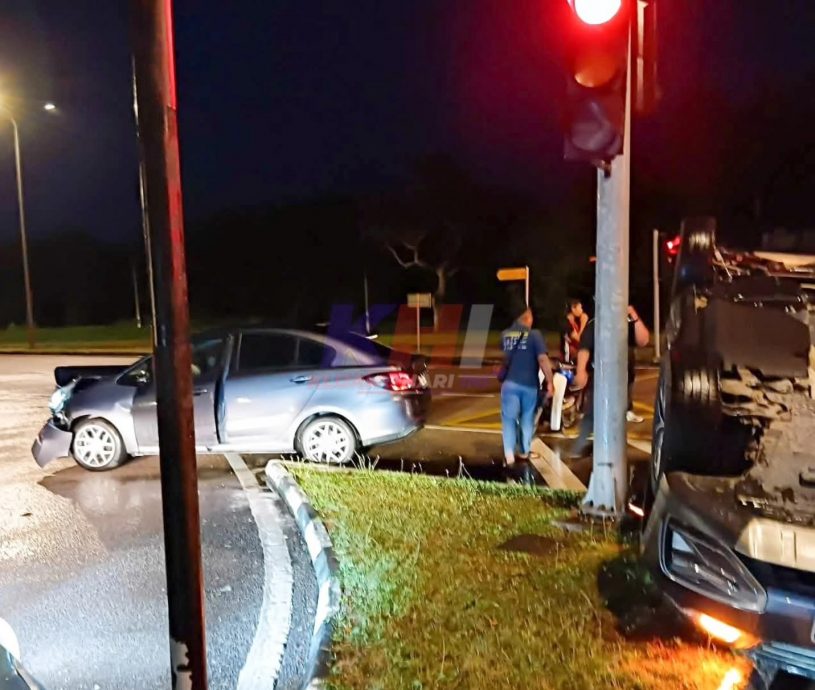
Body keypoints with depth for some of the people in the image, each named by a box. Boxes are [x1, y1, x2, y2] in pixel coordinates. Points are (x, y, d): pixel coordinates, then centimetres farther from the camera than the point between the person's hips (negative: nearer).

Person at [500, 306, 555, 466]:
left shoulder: (505, 335, 6)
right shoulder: (535, 335, -8)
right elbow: (543, 360, -16)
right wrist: (549, 382, -11)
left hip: (510, 383, 2)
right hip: (529, 384, -1)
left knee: (509, 418, 4)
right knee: (527, 418, 15)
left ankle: (509, 454, -7)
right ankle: (525, 451, 26)